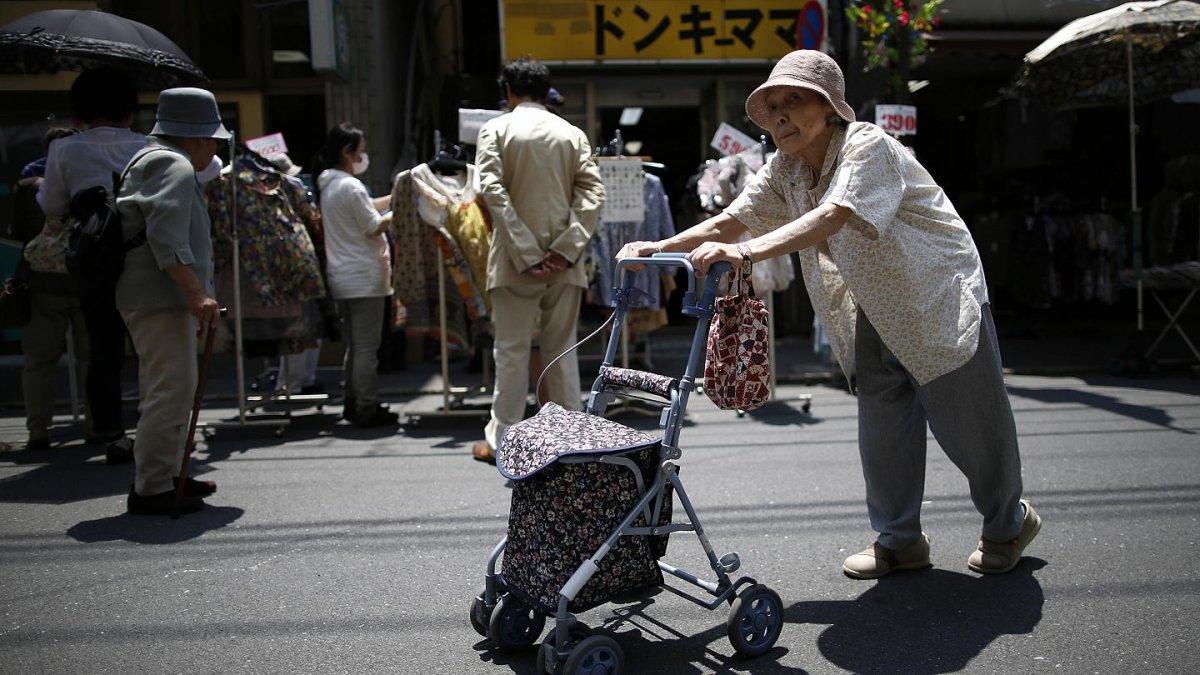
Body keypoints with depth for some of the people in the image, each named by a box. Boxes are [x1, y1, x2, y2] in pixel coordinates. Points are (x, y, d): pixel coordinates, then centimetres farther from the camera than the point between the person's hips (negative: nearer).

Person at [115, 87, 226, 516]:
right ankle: (150, 489, -8)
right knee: (172, 389, -11)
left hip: (154, 298, 12)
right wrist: (197, 293, -28)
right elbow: (167, 240, -24)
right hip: (161, 298, -12)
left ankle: (163, 476, 28)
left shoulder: (151, 160, 23)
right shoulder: (173, 167, -12)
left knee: (167, 390, 18)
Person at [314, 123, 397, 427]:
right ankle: (367, 410, 1)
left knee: (354, 345, 16)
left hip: (341, 276, 9)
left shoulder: (327, 185, 12)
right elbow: (375, 227, -13)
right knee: (367, 346, -3)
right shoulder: (351, 186, -16)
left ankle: (353, 403, 22)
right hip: (364, 277, -9)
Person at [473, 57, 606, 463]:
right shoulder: (572, 134, 8)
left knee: (511, 350, 4)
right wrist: (567, 247, -8)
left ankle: (502, 439, 10)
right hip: (563, 261, 3)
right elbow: (593, 192, -3)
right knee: (562, 348, 10)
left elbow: (493, 191, -12)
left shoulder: (496, 130, 0)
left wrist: (525, 252, -14)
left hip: (515, 260, -2)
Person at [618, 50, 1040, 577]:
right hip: (875, 312, 7)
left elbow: (831, 218, -41)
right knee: (881, 430, 6)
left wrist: (745, 252, -54)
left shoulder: (868, 147, -25)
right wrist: (656, 248, -21)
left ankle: (1010, 523, 28)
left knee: (968, 425, 3)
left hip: (941, 300, -6)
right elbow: (730, 220, -5)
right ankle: (898, 541, 22)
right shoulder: (785, 170, -1)